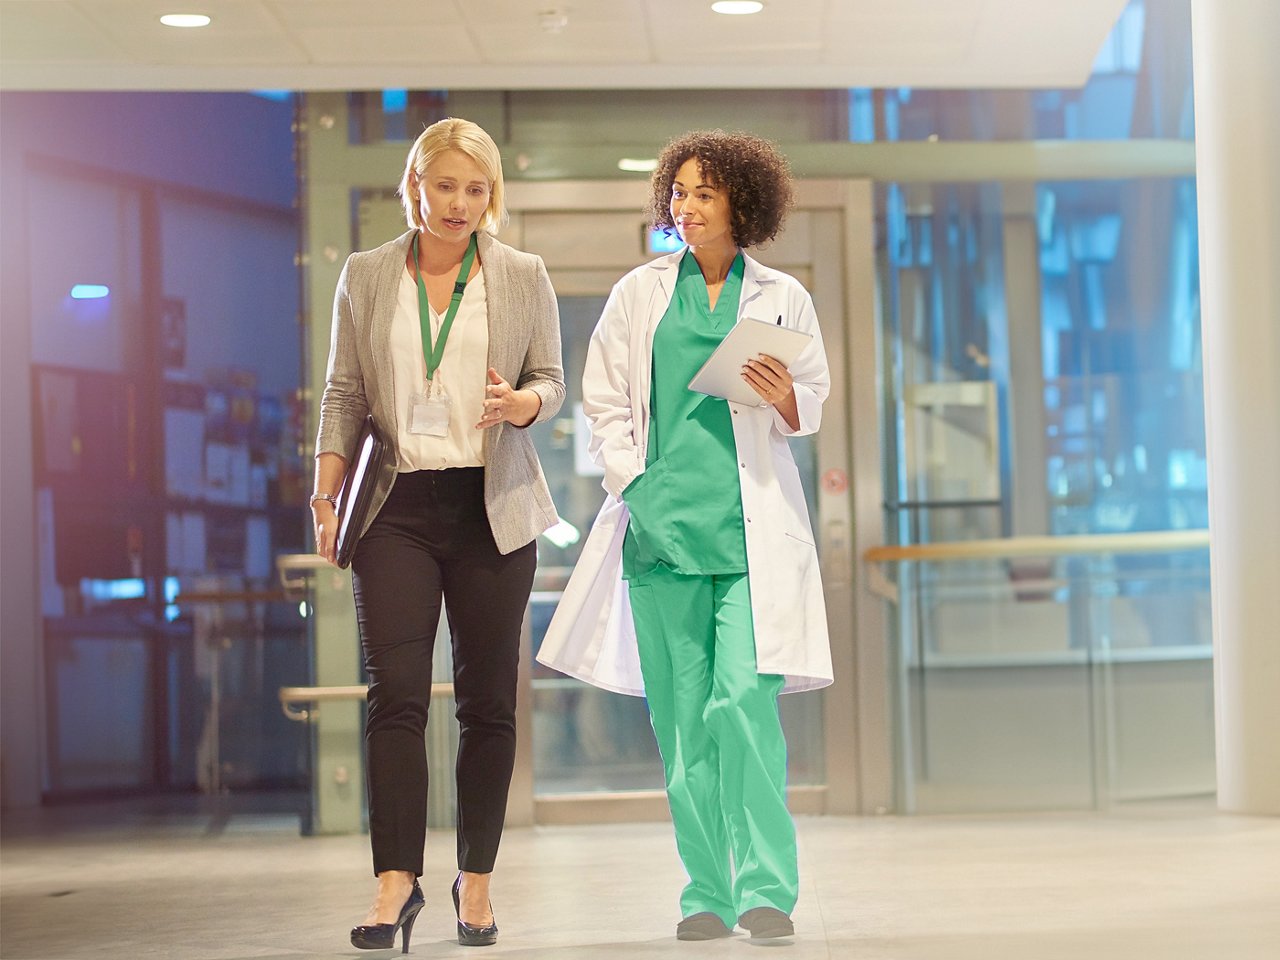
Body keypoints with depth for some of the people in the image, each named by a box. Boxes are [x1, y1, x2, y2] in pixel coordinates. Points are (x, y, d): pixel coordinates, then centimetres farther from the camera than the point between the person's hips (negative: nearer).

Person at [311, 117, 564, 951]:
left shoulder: (524, 277, 6)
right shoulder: (366, 277, 8)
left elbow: (552, 381, 8)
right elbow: (345, 394, 10)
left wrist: (523, 403, -15)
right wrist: (325, 493, 1)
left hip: (492, 506, 0)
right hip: (397, 507, 0)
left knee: (488, 698, 3)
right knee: (396, 691, -12)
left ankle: (476, 880, 14)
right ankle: (397, 881, -13)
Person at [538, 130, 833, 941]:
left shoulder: (781, 298, 9)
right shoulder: (640, 294, 12)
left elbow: (812, 407, 13)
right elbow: (605, 400, 11)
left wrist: (783, 398, -9)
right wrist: (633, 481, -2)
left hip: (750, 525, -2)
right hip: (659, 522, 2)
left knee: (743, 699, -15)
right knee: (681, 715, 3)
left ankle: (766, 888, -12)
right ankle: (708, 895, 10)